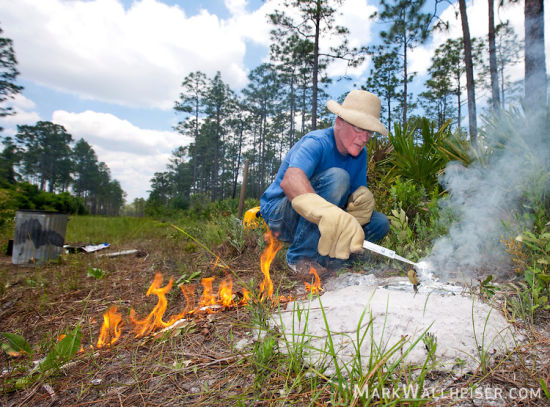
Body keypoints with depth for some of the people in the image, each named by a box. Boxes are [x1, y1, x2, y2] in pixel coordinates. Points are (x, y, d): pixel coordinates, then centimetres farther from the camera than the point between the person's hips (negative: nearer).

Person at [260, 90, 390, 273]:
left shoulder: (360, 153, 3)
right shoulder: (317, 142, -22)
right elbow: (290, 180, -42)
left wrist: (363, 199, -24)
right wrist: (328, 214, -61)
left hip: (318, 221, 7)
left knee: (380, 223, -4)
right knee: (337, 177, -30)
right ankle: (300, 257, -25)